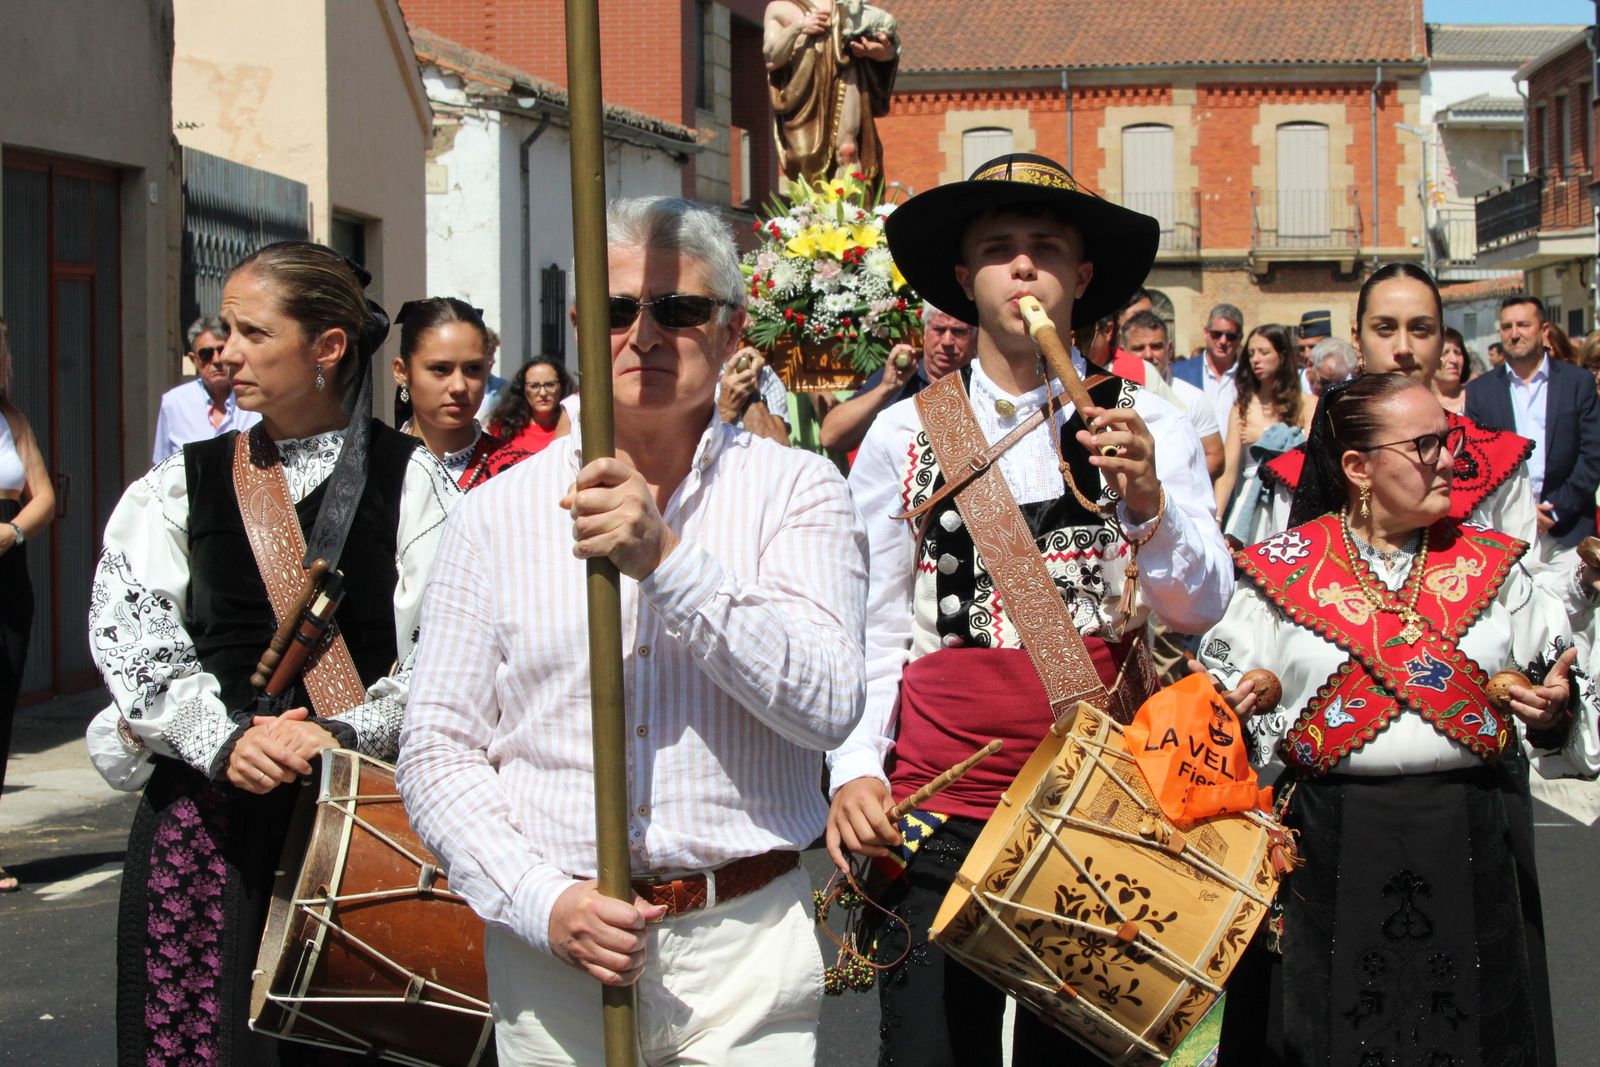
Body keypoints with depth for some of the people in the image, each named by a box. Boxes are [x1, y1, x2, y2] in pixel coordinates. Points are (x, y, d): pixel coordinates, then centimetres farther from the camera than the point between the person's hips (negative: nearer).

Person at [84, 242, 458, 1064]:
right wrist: (224, 740, -13)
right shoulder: (177, 488, 9)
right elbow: (128, 637, 0)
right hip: (206, 804, 2)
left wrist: (349, 734, -17)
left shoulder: (411, 482, 2)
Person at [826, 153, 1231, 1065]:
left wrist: (1148, 500, -24)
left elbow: (1199, 607, -6)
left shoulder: (1148, 424, 3)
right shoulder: (904, 434, 5)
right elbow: (871, 630, 5)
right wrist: (854, 768, -8)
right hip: (938, 814, 0)